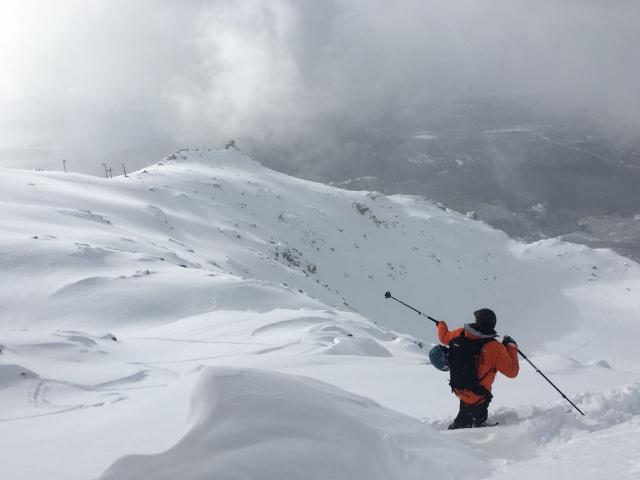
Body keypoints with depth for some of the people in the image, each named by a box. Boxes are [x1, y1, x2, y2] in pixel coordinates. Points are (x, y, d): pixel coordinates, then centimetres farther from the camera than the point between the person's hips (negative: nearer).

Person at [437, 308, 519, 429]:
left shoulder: (460, 334, -12)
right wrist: (511, 347, -5)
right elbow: (512, 372, -16)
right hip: (478, 397, -6)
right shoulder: (495, 348, -25)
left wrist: (441, 325, 35)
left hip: (459, 390, 6)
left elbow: (444, 337, 12)